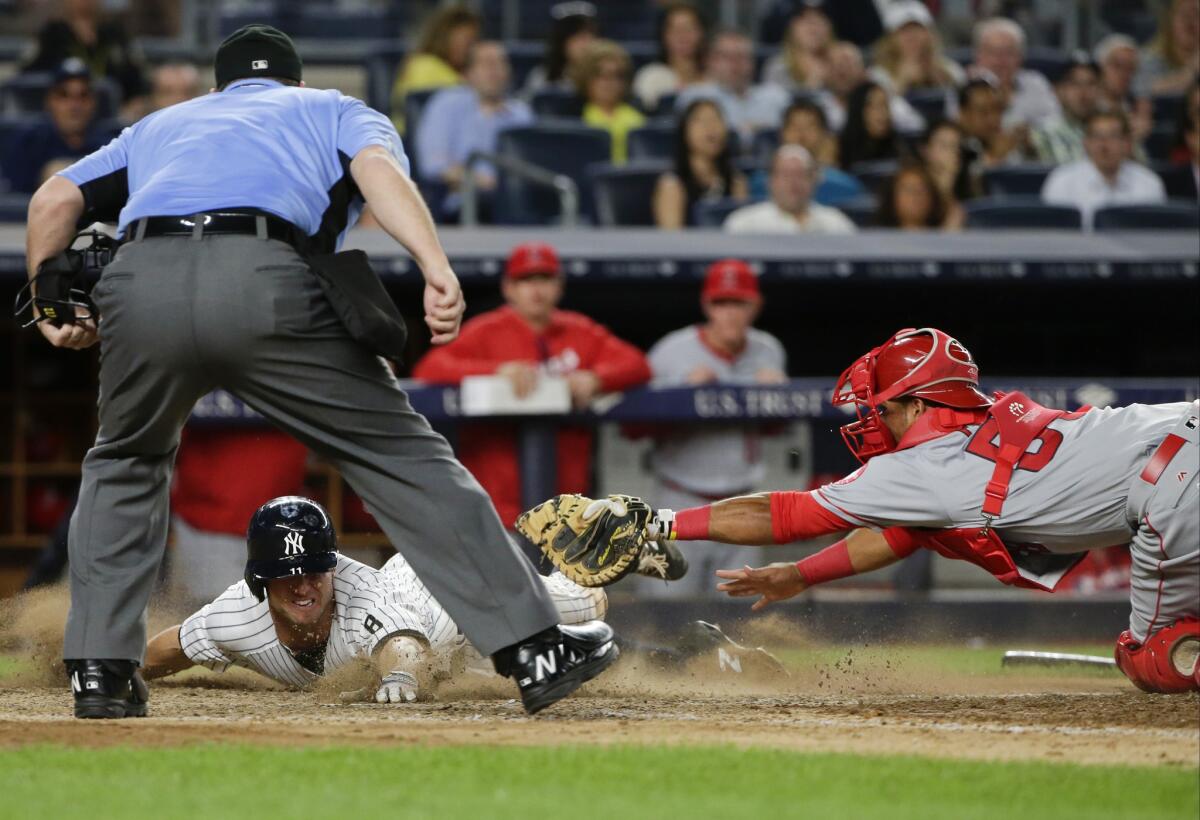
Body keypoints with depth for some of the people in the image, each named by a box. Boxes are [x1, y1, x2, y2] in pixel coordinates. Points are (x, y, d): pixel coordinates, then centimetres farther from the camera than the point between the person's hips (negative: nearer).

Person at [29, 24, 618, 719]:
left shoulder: (159, 126, 41)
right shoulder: (334, 111, 33)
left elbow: (56, 200, 24)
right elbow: (378, 167, 7)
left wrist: (51, 305, 34)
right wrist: (437, 269, -8)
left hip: (140, 287, 3)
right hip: (266, 285, -2)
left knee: (125, 461, 30)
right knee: (402, 455, 7)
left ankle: (100, 668, 20)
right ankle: (533, 648, 3)